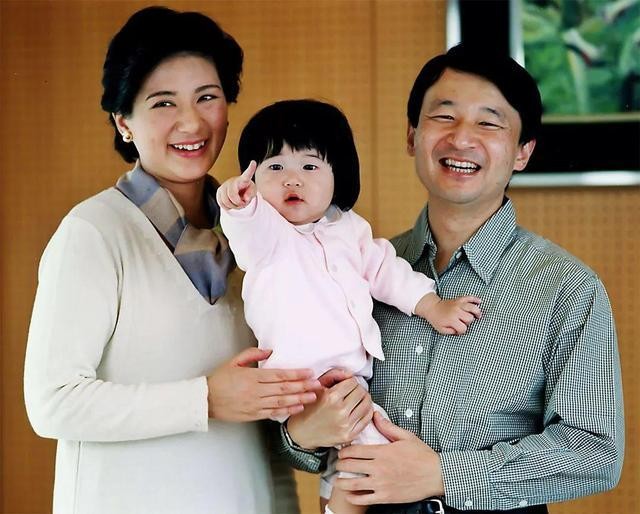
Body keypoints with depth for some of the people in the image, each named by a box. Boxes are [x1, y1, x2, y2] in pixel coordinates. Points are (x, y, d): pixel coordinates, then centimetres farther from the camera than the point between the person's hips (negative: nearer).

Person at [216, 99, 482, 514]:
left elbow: (385, 269, 21)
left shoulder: (349, 229, 15)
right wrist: (239, 204, -50)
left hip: (351, 376, 7)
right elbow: (251, 230, -27)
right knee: (367, 439, -22)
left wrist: (433, 307, 13)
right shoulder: (266, 232, -5)